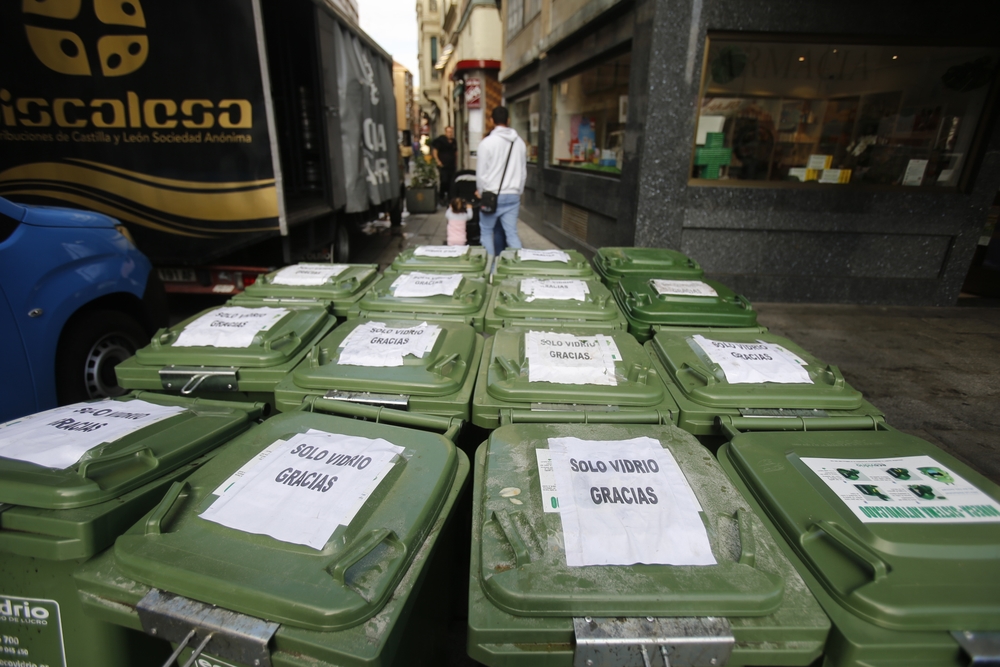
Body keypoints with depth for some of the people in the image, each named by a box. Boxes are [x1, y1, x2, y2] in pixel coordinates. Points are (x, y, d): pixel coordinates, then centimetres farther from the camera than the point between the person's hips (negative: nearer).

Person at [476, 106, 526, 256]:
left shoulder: (487, 142, -9)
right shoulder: (519, 142, 6)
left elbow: (481, 173, -6)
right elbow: (523, 172, 11)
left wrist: (482, 193, 7)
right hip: (513, 196, 4)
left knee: (486, 232, 9)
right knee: (512, 233, 6)